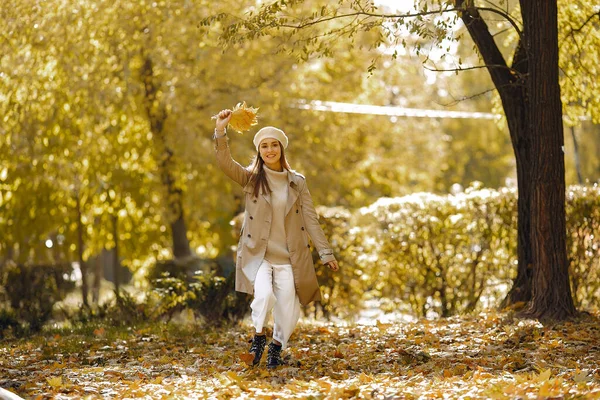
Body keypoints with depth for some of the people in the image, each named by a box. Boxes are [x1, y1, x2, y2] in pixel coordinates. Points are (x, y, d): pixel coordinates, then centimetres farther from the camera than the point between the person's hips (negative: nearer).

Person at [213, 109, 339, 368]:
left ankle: (277, 346, 29)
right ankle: (258, 337, 0)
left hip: (289, 257, 2)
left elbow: (310, 220, 8)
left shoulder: (297, 182, 7)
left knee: (288, 312, 0)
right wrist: (221, 132, -27)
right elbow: (225, 163, -14)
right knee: (264, 294, -27)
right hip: (257, 254, -2)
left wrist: (326, 253, 4)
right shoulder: (251, 179, 3)